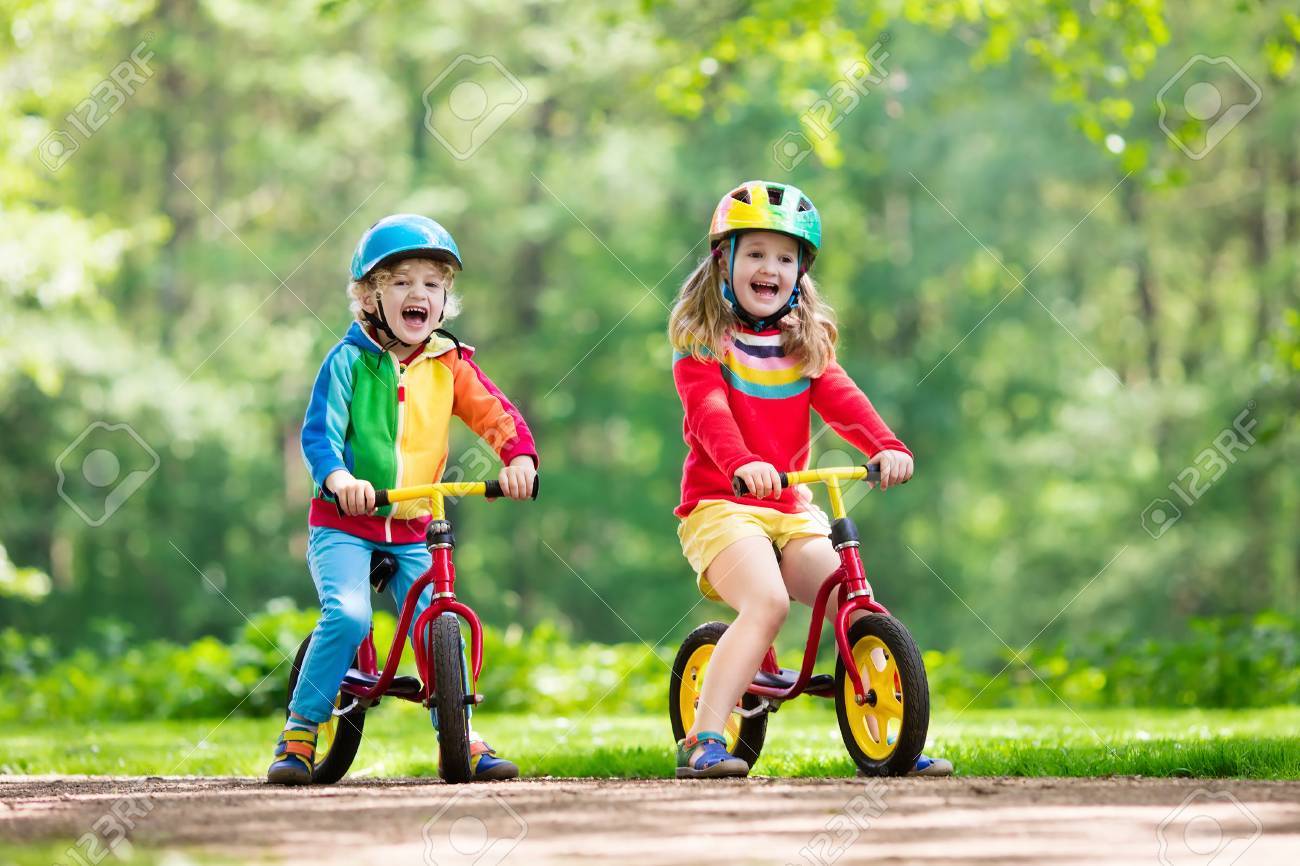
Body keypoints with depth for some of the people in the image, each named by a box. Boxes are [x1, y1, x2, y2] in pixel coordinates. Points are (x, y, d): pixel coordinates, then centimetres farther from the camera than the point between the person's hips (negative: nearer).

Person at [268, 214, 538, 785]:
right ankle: (299, 732, -12)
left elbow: (495, 414, -3)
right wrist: (339, 478, -34)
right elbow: (318, 432, -14)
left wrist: (519, 458, -25)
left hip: (411, 529, 4)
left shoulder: (449, 366, 5)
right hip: (343, 523, -4)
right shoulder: (349, 361, -5)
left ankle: (461, 740, 6)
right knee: (347, 615, -24)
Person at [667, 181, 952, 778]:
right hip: (718, 505, -5)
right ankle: (702, 742, -30)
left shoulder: (806, 343, 15)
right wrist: (742, 463, -40)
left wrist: (885, 446, -24)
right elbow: (708, 411, -19)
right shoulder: (702, 342, 0)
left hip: (789, 509, 5)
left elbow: (841, 400, -3)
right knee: (767, 601, -30)